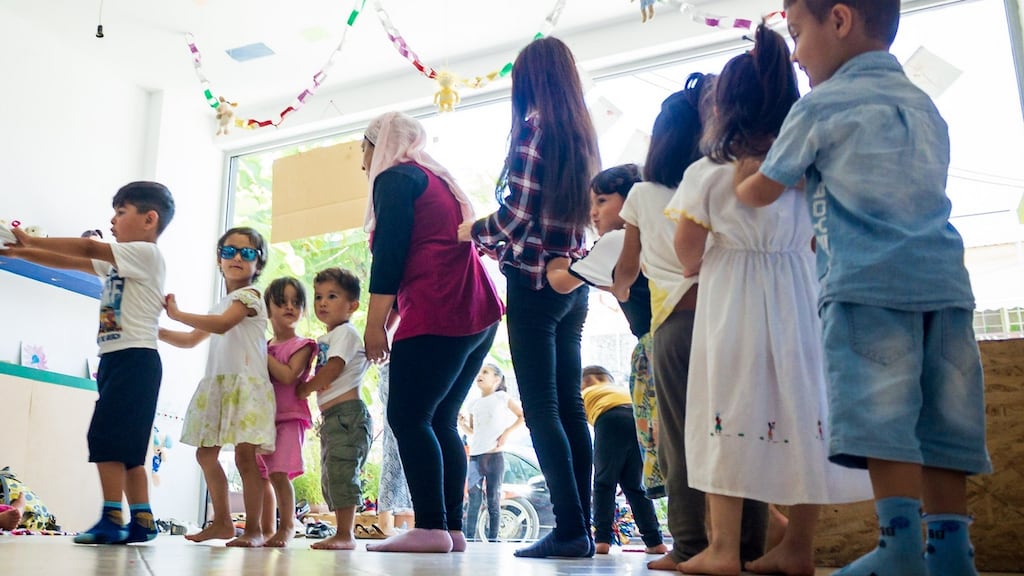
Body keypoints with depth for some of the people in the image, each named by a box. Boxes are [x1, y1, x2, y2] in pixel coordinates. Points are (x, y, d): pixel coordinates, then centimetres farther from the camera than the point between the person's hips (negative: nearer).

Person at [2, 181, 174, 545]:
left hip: (134, 359, -9)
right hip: (116, 359, 9)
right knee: (125, 445, 7)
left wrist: (30, 241, -2)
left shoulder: (146, 253, -5)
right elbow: (72, 263, 18)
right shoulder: (119, 262, 21)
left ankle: (111, 519, -13)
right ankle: (142, 520, 9)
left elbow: (88, 248, -9)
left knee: (105, 436, -14)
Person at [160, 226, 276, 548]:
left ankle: (254, 529, -5)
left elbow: (222, 325, -20)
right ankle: (222, 522, 20)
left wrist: (177, 314, -14)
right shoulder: (221, 305, 23)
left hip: (246, 384, -9)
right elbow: (190, 340, 27)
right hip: (216, 385, 9)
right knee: (206, 453, 10)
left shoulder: (249, 296, -3)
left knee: (245, 455, -11)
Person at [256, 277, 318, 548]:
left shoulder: (302, 346, -3)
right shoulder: (263, 347, 16)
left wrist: (264, 355, -11)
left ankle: (287, 527, -4)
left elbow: (289, 376, -18)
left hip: (289, 418, -6)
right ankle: (268, 530, 19)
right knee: (260, 476, 8)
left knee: (278, 474, -16)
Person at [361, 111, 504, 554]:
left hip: (437, 315, -9)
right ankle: (452, 529, 6)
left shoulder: (394, 177, 1)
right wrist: (391, 319, 26)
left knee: (407, 417, -7)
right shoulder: (438, 180, 28)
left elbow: (389, 256, -9)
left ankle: (431, 528, -11)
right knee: (439, 421, 9)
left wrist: (375, 324, -9)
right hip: (477, 312, 9)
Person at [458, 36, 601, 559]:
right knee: (570, 405, 8)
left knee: (541, 407, -5)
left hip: (535, 281, -8)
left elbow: (518, 214, -14)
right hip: (574, 283, 8)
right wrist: (496, 239, 22)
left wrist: (474, 232, 4)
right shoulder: (582, 135, 15)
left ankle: (570, 530, -5)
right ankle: (582, 528, 11)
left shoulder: (532, 130, -8)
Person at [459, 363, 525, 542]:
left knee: (494, 500, -2)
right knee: (473, 499, -2)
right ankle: (470, 539, 0)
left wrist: (508, 431, -6)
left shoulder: (501, 397, 3)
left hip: (494, 454, -4)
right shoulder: (475, 404, 17)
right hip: (475, 455, 4)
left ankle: (492, 540, 1)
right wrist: (463, 423, 4)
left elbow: (523, 415, 3)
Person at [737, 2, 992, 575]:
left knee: (881, 417, -8)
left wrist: (740, 182, 36)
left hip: (869, 282, -7)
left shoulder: (820, 106, 3)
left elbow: (761, 191, 12)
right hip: (944, 279, 7)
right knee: (942, 421, 5)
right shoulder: (926, 106, 23)